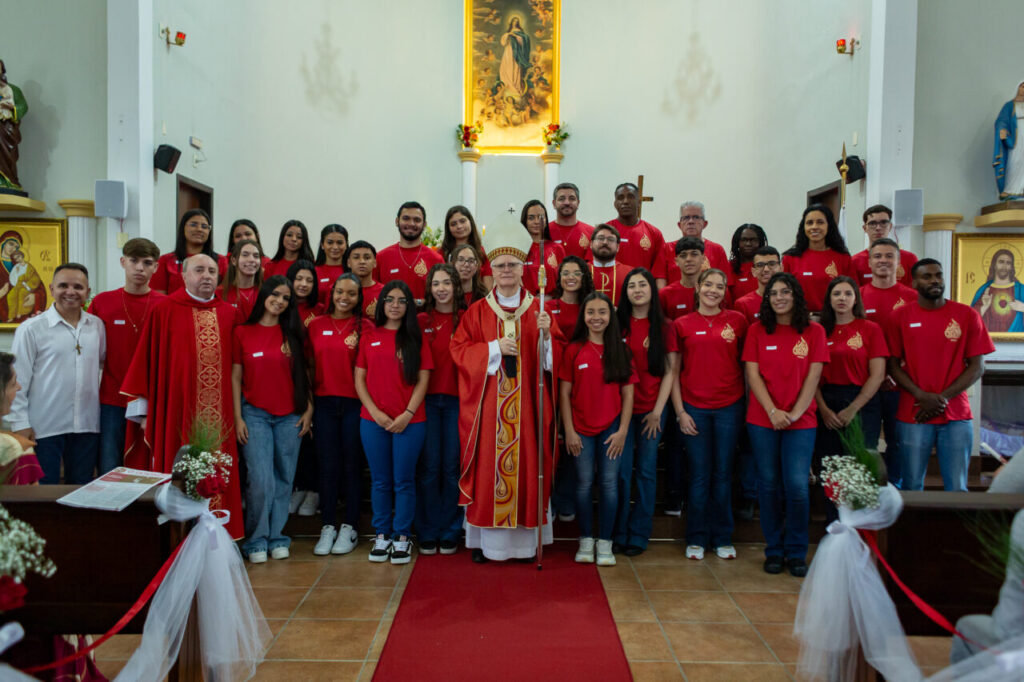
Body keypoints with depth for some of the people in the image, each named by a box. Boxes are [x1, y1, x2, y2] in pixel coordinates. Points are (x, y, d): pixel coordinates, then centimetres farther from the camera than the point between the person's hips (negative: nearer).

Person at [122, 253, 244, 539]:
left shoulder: (231, 314, 8)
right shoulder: (163, 309, 0)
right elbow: (147, 359, 0)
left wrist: (238, 412, 9)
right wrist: (142, 409, -2)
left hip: (218, 414, 3)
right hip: (177, 411, -2)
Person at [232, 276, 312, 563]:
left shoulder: (293, 333, 7)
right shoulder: (243, 332, 2)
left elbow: (303, 374, 9)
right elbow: (235, 377, 3)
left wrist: (308, 410, 3)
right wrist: (237, 417, -2)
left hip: (290, 415, 2)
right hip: (255, 414, -2)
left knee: (284, 479, 6)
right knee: (261, 480, -7)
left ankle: (276, 537, 20)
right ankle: (256, 540, 10)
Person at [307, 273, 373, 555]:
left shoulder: (365, 327, 1)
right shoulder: (316, 326, 9)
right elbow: (309, 365, 11)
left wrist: (357, 346, -14)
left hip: (354, 403, -2)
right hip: (324, 402, 2)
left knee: (352, 464, 4)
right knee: (326, 465, 4)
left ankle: (350, 527, 14)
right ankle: (327, 527, 14)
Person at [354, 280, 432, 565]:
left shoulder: (416, 338, 4)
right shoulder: (369, 337, 7)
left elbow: (422, 380, -1)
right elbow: (359, 380, 4)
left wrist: (407, 414, -11)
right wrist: (375, 412, -7)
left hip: (410, 421, -1)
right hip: (373, 421, 1)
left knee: (404, 481, 4)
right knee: (380, 481, 9)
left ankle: (402, 537, 16)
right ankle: (382, 535, 21)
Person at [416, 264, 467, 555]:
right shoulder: (421, 321, 6)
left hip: (457, 400, 0)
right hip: (427, 398, 1)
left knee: (452, 466, 4)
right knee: (429, 467, 3)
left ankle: (450, 532, 18)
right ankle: (428, 533, 16)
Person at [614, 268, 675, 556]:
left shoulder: (664, 328, 3)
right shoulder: (618, 324, 4)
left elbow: (669, 373, 2)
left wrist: (657, 411, -5)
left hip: (651, 411, 0)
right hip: (621, 408, 0)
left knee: (646, 471, 6)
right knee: (622, 471, 1)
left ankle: (638, 535, 18)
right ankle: (619, 533, 16)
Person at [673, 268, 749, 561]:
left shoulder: (736, 320, 4)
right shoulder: (682, 325, 3)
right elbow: (673, 371, 4)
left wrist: (747, 402, -1)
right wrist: (680, 411, -2)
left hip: (729, 406, 1)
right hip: (694, 408, 0)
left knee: (723, 473, 9)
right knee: (699, 475, 5)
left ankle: (723, 538, 22)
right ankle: (696, 538, 18)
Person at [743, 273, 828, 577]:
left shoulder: (814, 331, 5)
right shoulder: (757, 330, 6)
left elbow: (813, 377, 0)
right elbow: (752, 374, 0)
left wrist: (795, 413, -9)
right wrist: (773, 410, -10)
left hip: (801, 420, 0)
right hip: (762, 419, 1)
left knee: (797, 486, -5)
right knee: (769, 484, 4)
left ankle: (797, 552, 12)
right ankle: (774, 550, 18)